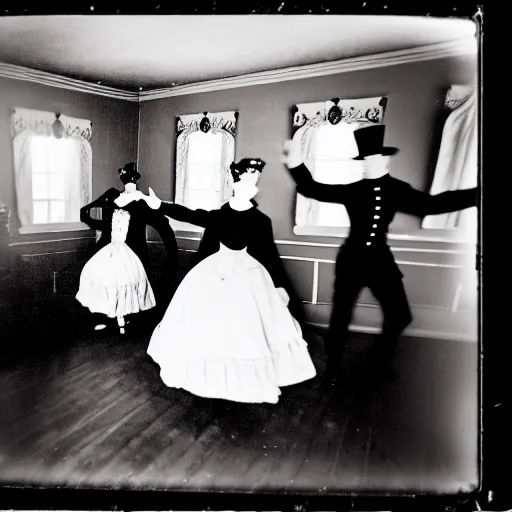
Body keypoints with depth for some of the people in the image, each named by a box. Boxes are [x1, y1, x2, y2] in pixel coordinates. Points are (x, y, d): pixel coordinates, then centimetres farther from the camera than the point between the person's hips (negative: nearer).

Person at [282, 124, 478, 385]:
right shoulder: (352, 189, -11)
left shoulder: (397, 190, -2)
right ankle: (333, 367, 29)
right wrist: (296, 164, -36)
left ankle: (379, 359, 37)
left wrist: (474, 195, -4)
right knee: (340, 316, 5)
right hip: (352, 259, -3)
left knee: (400, 315, 9)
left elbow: (431, 204, 3)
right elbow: (314, 190, -18)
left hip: (381, 259, 4)